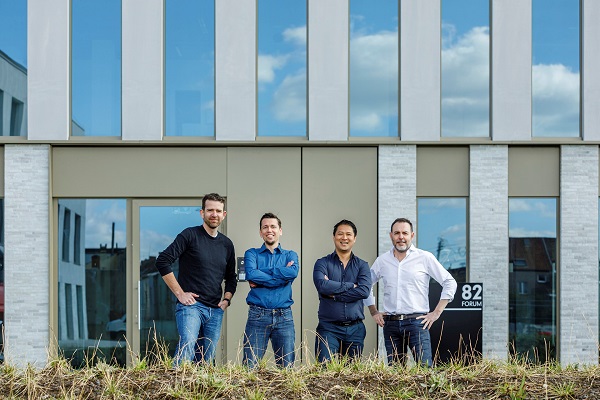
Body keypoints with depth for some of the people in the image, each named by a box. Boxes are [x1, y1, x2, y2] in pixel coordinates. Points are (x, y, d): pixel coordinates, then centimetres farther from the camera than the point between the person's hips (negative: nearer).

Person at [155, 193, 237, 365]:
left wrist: (226, 299, 10)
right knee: (187, 348, -27)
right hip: (190, 305, -6)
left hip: (215, 311, 6)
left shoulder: (227, 244, 15)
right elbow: (163, 261, -9)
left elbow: (231, 277, 28)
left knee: (206, 360, 6)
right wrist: (179, 293, -11)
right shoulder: (190, 235, -2)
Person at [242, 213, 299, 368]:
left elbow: (293, 272, -10)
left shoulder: (290, 255, 14)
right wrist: (282, 274, -9)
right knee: (250, 366, -6)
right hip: (257, 316, -1)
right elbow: (250, 274, -11)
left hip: (284, 317, 1)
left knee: (287, 366, 1)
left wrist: (260, 275, -11)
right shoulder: (252, 254, 11)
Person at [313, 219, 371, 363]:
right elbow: (322, 285, -14)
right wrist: (351, 286, -8)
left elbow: (364, 291, -7)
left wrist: (334, 294, -10)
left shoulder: (362, 265, 10)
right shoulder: (323, 263, 6)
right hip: (329, 328, -2)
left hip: (355, 329, 2)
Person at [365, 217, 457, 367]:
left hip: (416, 321, -3)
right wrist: (374, 312, 16)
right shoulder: (382, 261, 11)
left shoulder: (425, 258, 2)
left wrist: (436, 312, -1)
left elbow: (449, 282, 4)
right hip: (390, 324, 3)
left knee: (425, 366, -12)